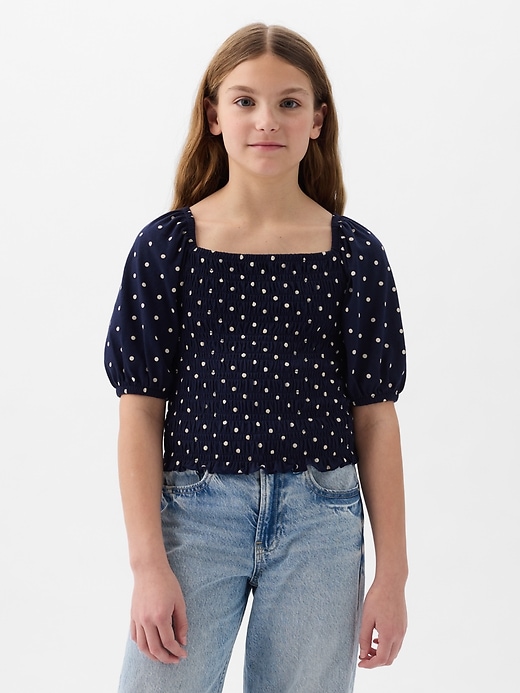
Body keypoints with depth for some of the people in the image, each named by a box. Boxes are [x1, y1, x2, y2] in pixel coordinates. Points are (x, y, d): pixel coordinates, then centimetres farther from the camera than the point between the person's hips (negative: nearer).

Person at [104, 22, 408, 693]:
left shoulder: (354, 254, 3)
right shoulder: (166, 245, 0)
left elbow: (374, 415, 4)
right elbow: (141, 410, -1)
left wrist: (392, 573, 2)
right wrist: (148, 564, -8)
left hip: (320, 519, 1)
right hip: (196, 510, -1)